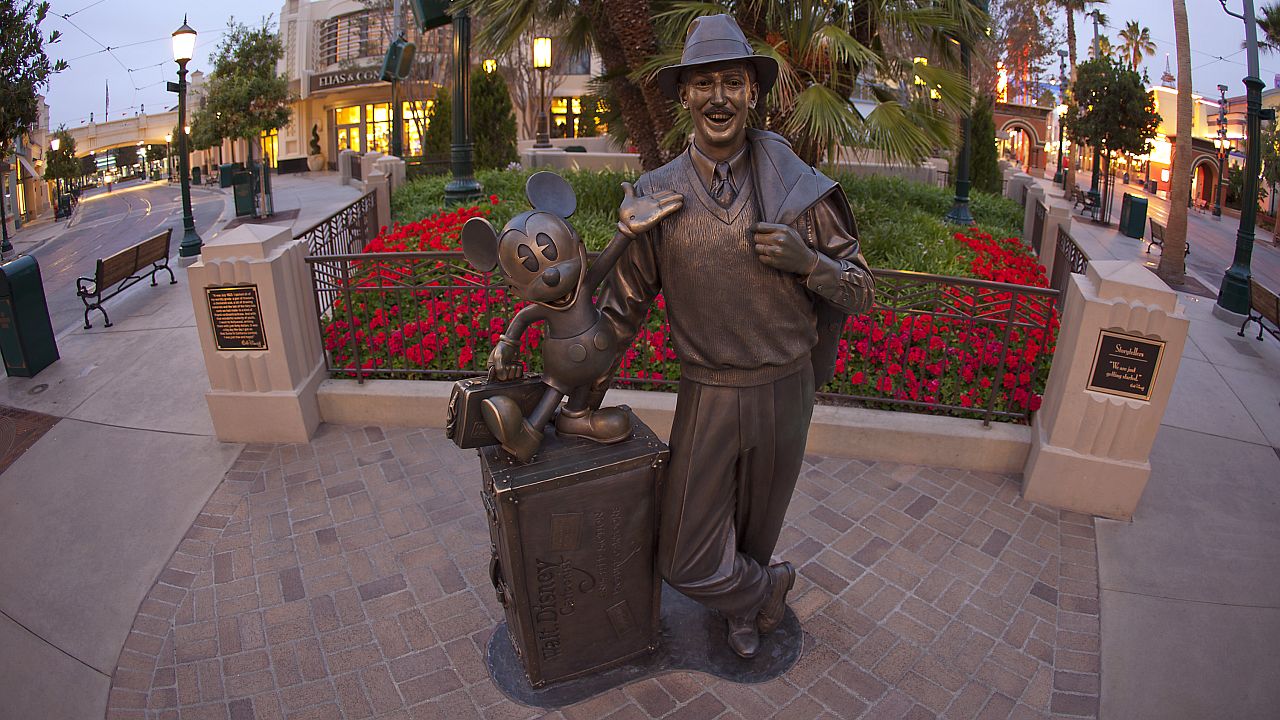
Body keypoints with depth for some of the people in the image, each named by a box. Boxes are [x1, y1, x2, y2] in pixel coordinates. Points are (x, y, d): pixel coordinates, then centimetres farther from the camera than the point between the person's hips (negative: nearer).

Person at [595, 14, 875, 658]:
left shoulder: (797, 188, -7)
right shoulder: (657, 195, -6)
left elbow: (859, 292, -1)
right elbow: (622, 304, 3)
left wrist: (806, 261, -22)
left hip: (785, 389, 0)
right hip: (707, 394, 0)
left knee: (757, 528, 21)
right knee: (684, 561, 1)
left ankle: (745, 603, 55)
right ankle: (767, 587, 35)